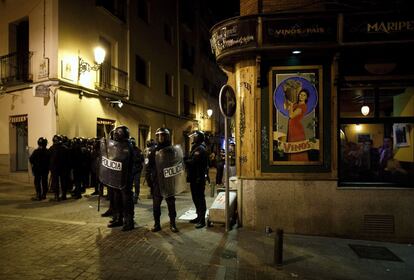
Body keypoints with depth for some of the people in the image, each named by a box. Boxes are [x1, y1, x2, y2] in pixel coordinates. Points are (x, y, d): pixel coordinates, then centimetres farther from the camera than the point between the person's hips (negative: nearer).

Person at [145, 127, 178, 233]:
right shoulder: (153, 150, 2)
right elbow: (148, 167, 1)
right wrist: (149, 180, -5)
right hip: (157, 182, 0)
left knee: (171, 203, 7)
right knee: (156, 204, 7)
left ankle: (172, 224, 18)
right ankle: (157, 224, 20)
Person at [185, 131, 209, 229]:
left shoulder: (200, 149, -14)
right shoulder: (195, 148, 18)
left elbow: (193, 162, -24)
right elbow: (190, 161, 13)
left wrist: (184, 161, -12)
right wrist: (185, 160, -5)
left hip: (199, 178, -10)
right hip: (194, 177, 10)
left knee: (200, 198, -5)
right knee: (196, 198, 17)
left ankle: (202, 220, 1)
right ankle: (199, 217, 28)